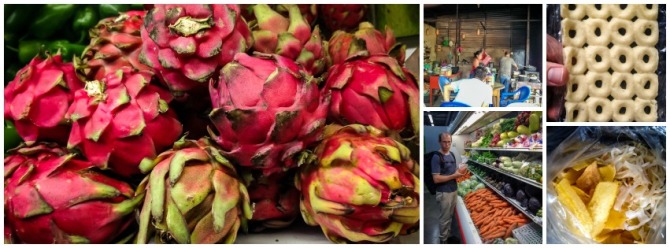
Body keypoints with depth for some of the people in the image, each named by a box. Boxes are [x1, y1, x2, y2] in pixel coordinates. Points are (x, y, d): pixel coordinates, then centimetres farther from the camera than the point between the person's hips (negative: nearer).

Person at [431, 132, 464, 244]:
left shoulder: (452, 154, 7)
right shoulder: (436, 157, -18)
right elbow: (436, 179, -22)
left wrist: (459, 172, -6)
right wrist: (453, 176, -19)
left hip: (454, 190, 7)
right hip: (444, 192, -7)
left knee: (450, 216, 19)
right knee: (444, 218, 4)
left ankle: (449, 235, 33)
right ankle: (443, 240, 17)